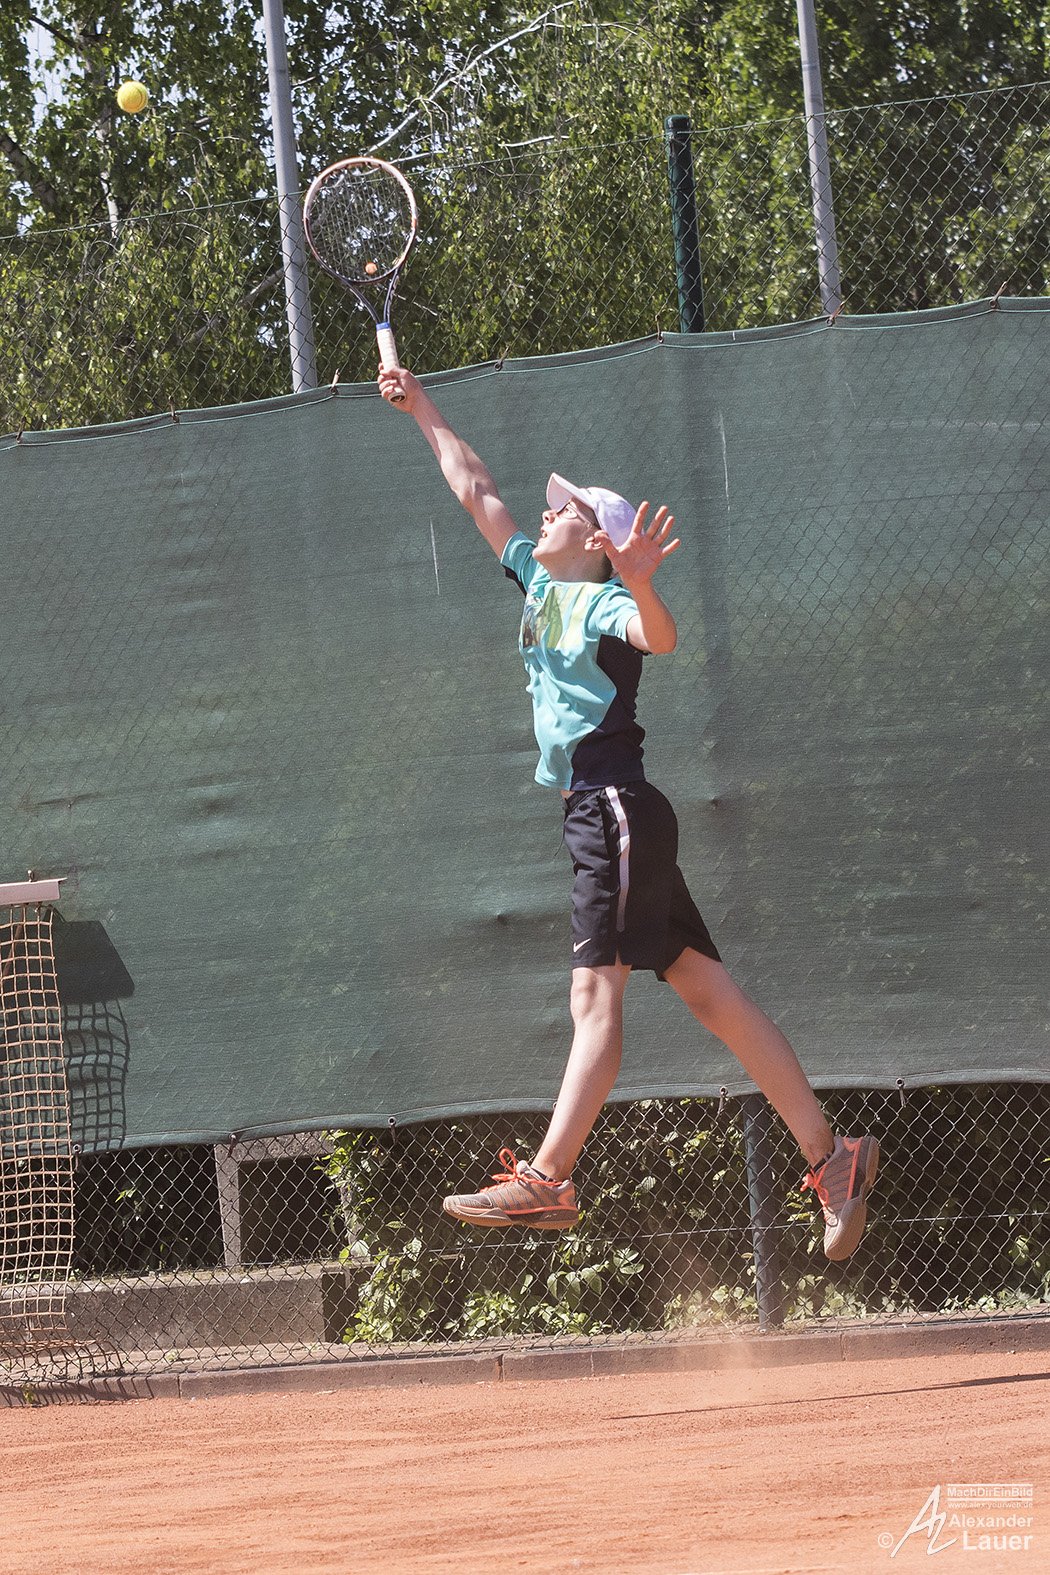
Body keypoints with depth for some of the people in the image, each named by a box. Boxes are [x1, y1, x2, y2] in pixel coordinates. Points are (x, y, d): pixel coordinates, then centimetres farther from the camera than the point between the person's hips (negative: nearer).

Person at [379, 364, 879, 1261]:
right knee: (709, 993, 4)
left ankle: (547, 1181, -23)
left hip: (618, 808, -9)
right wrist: (423, 412, 34)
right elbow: (478, 493, 29)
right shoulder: (542, 586, 18)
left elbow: (660, 638, -30)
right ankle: (831, 1158, 3)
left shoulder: (604, 602, -6)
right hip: (597, 815, 9)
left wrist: (639, 586, -50)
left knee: (597, 993, -15)